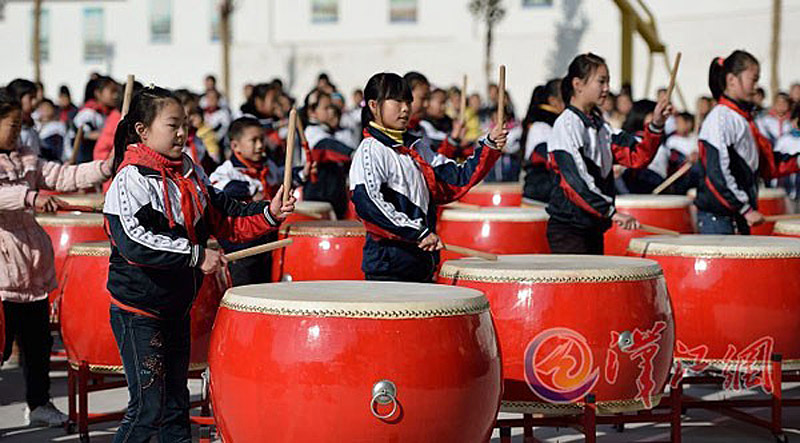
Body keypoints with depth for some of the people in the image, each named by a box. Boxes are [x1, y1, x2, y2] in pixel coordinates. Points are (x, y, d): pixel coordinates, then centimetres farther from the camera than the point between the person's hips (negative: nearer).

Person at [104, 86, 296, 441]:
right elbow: (135, 242, -28)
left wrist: (269, 213, -3)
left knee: (176, 401, 15)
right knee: (148, 406, -7)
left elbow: (224, 217, 14)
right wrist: (196, 255, -26)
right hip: (138, 308, -8)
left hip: (176, 304, 8)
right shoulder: (132, 178, -17)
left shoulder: (189, 172, 8)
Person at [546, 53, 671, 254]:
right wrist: (611, 212, -26)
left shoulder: (600, 126, 13)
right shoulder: (566, 126, -13)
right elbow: (574, 182, -22)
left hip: (593, 226, 9)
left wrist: (655, 126, -8)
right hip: (568, 228, -9)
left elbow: (637, 157, 7)